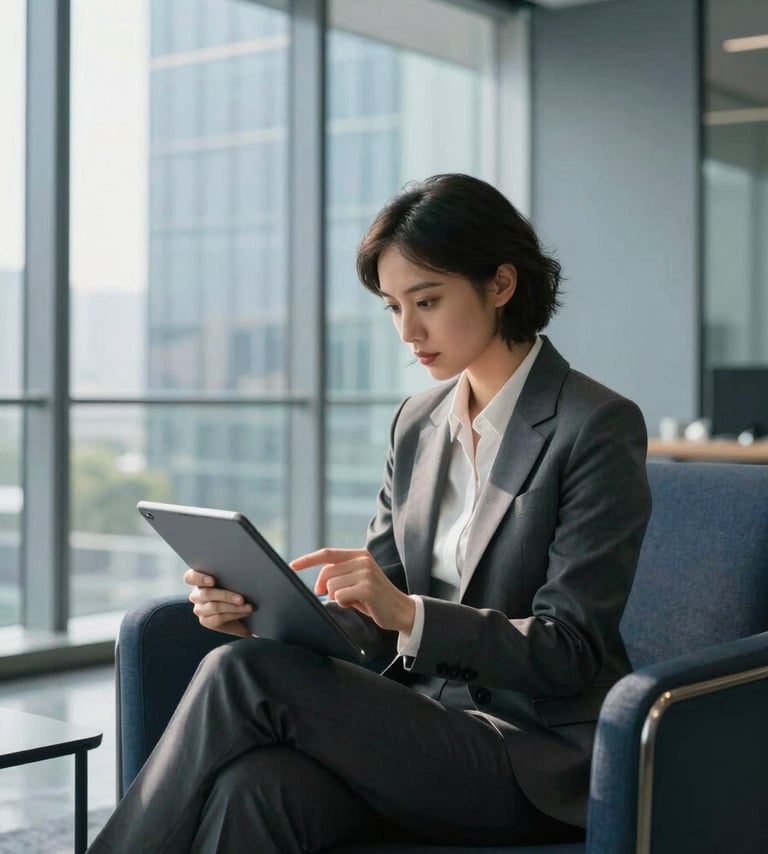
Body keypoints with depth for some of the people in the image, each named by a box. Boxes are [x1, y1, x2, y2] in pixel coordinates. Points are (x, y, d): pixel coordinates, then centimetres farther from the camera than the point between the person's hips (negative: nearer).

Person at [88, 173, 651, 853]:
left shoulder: (600, 428, -9)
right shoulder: (418, 424, 11)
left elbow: (571, 654, -13)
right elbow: (372, 621, 11)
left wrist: (408, 613, -27)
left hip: (539, 761, -5)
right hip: (424, 723, 5)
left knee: (244, 675, -23)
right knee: (253, 788, -29)